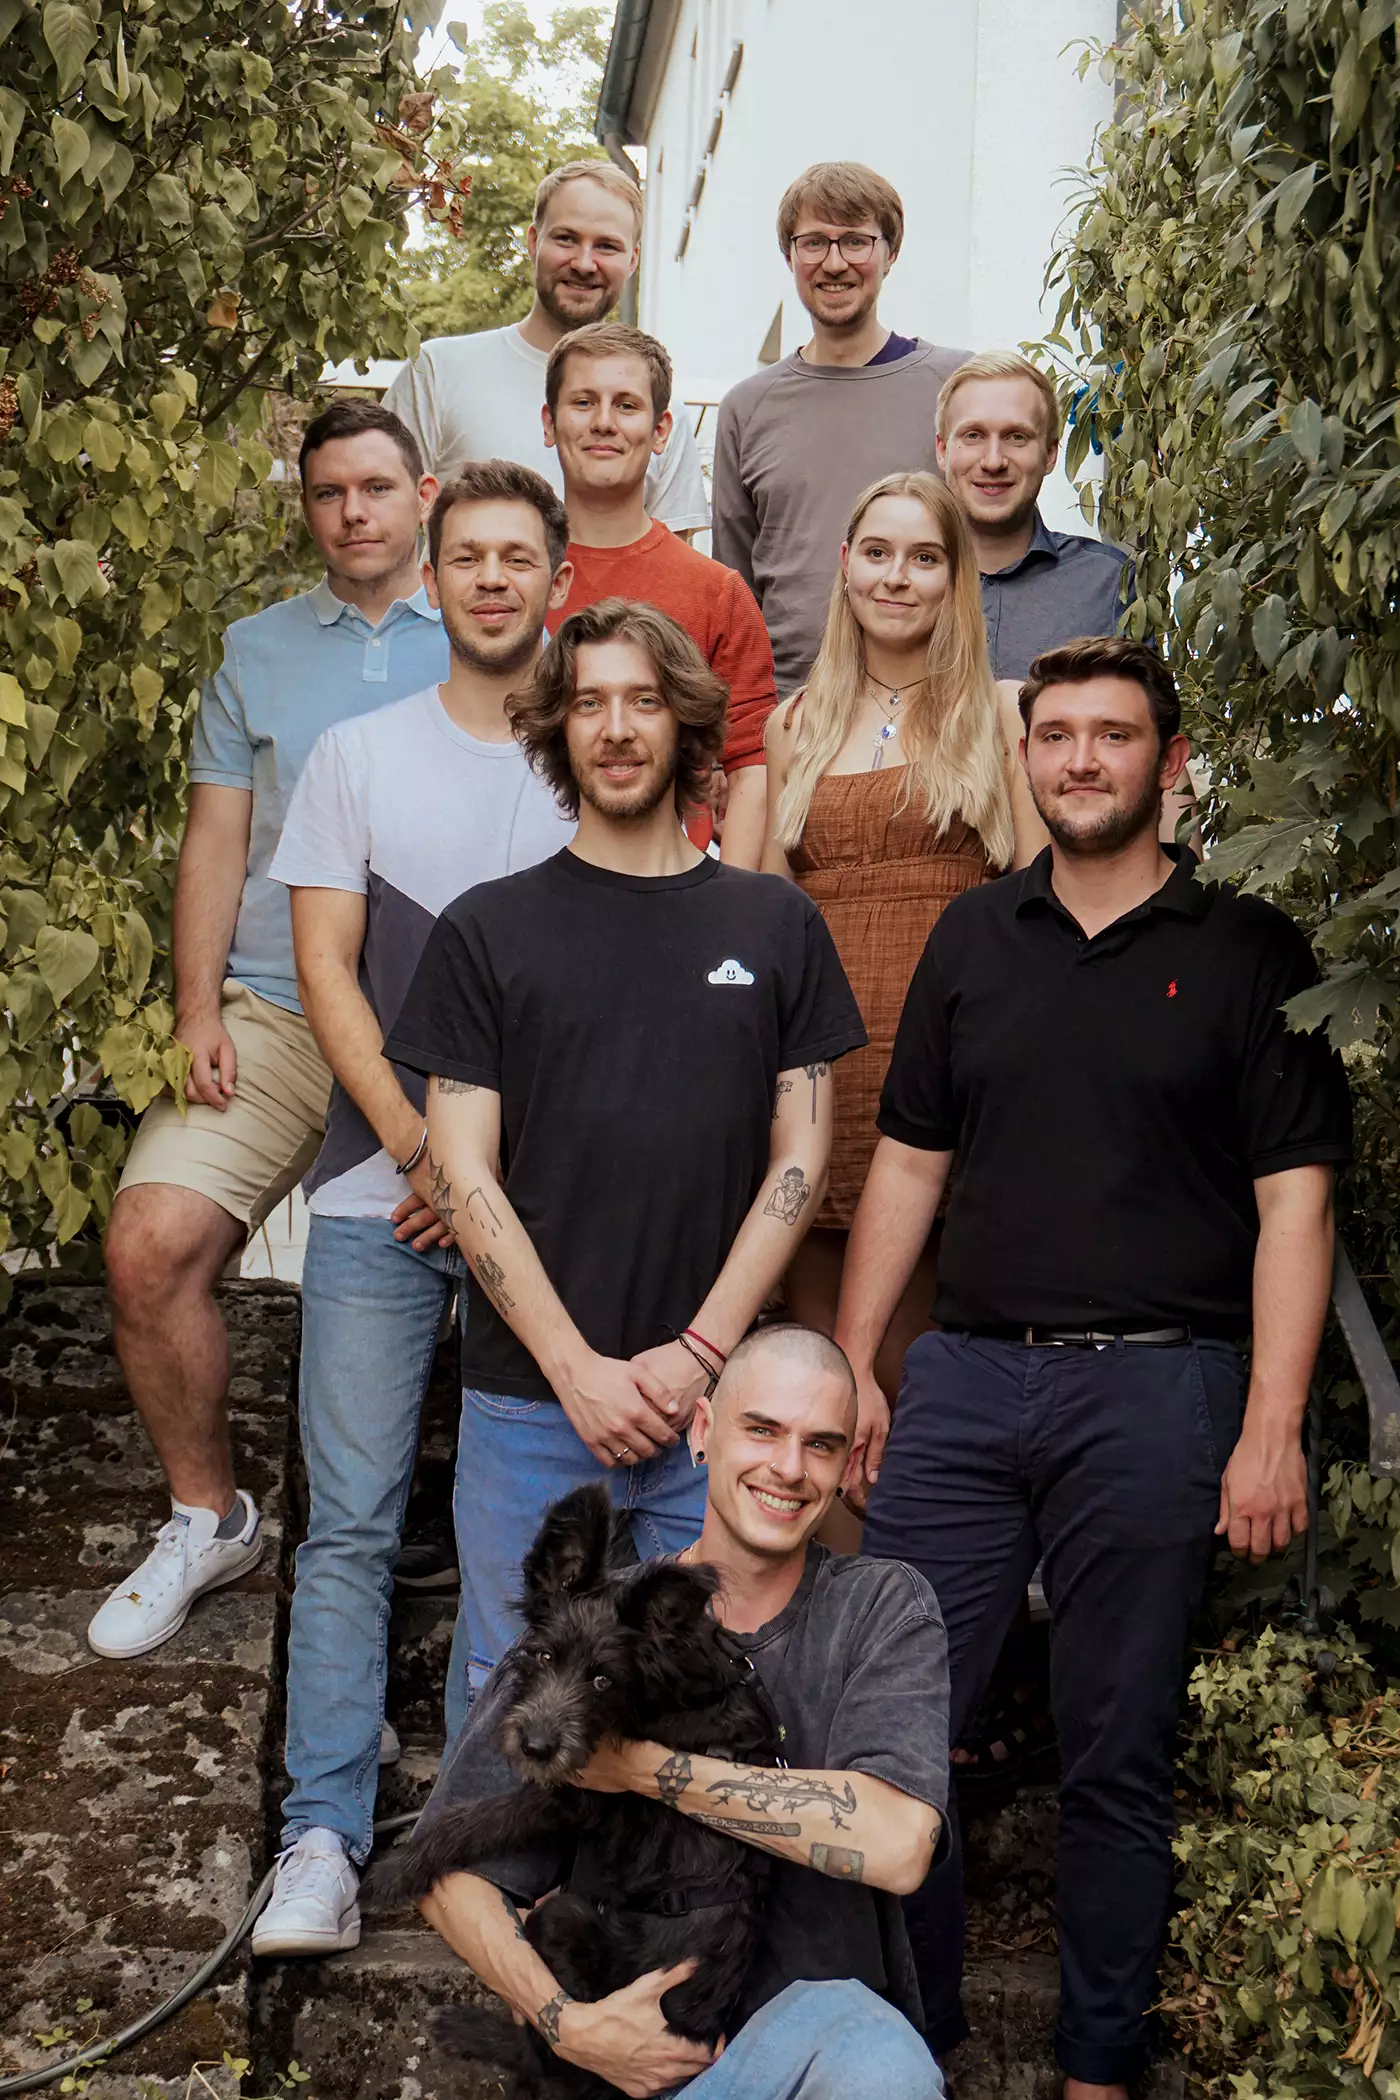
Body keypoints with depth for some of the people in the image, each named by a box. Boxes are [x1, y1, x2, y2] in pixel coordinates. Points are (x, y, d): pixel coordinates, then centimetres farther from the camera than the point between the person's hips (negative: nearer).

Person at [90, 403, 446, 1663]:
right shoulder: (258, 653, 16)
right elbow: (217, 845, 13)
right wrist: (199, 1014, 1)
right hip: (274, 1017, 2)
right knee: (150, 1244, -13)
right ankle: (207, 1517, 7)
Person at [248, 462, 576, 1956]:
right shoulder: (360, 757, 9)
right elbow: (326, 965, 3)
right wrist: (420, 1145, -9)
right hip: (379, 1194, 0)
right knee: (351, 1523, 0)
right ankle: (322, 1838, 6)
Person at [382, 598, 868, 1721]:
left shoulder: (775, 924, 8)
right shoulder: (489, 929, 4)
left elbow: (801, 1155, 5)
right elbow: (465, 1174, 0)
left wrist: (700, 1351, -6)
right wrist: (578, 1369, -9)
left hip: (715, 1407, 1)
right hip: (529, 1406, 0)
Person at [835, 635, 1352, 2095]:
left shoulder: (1245, 950, 1)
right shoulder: (974, 937, 13)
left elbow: (1294, 1201, -3)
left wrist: (1272, 1428, -10)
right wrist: (851, 1365, 9)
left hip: (1155, 1386, -3)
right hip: (964, 1375, 3)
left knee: (1117, 1757, 6)